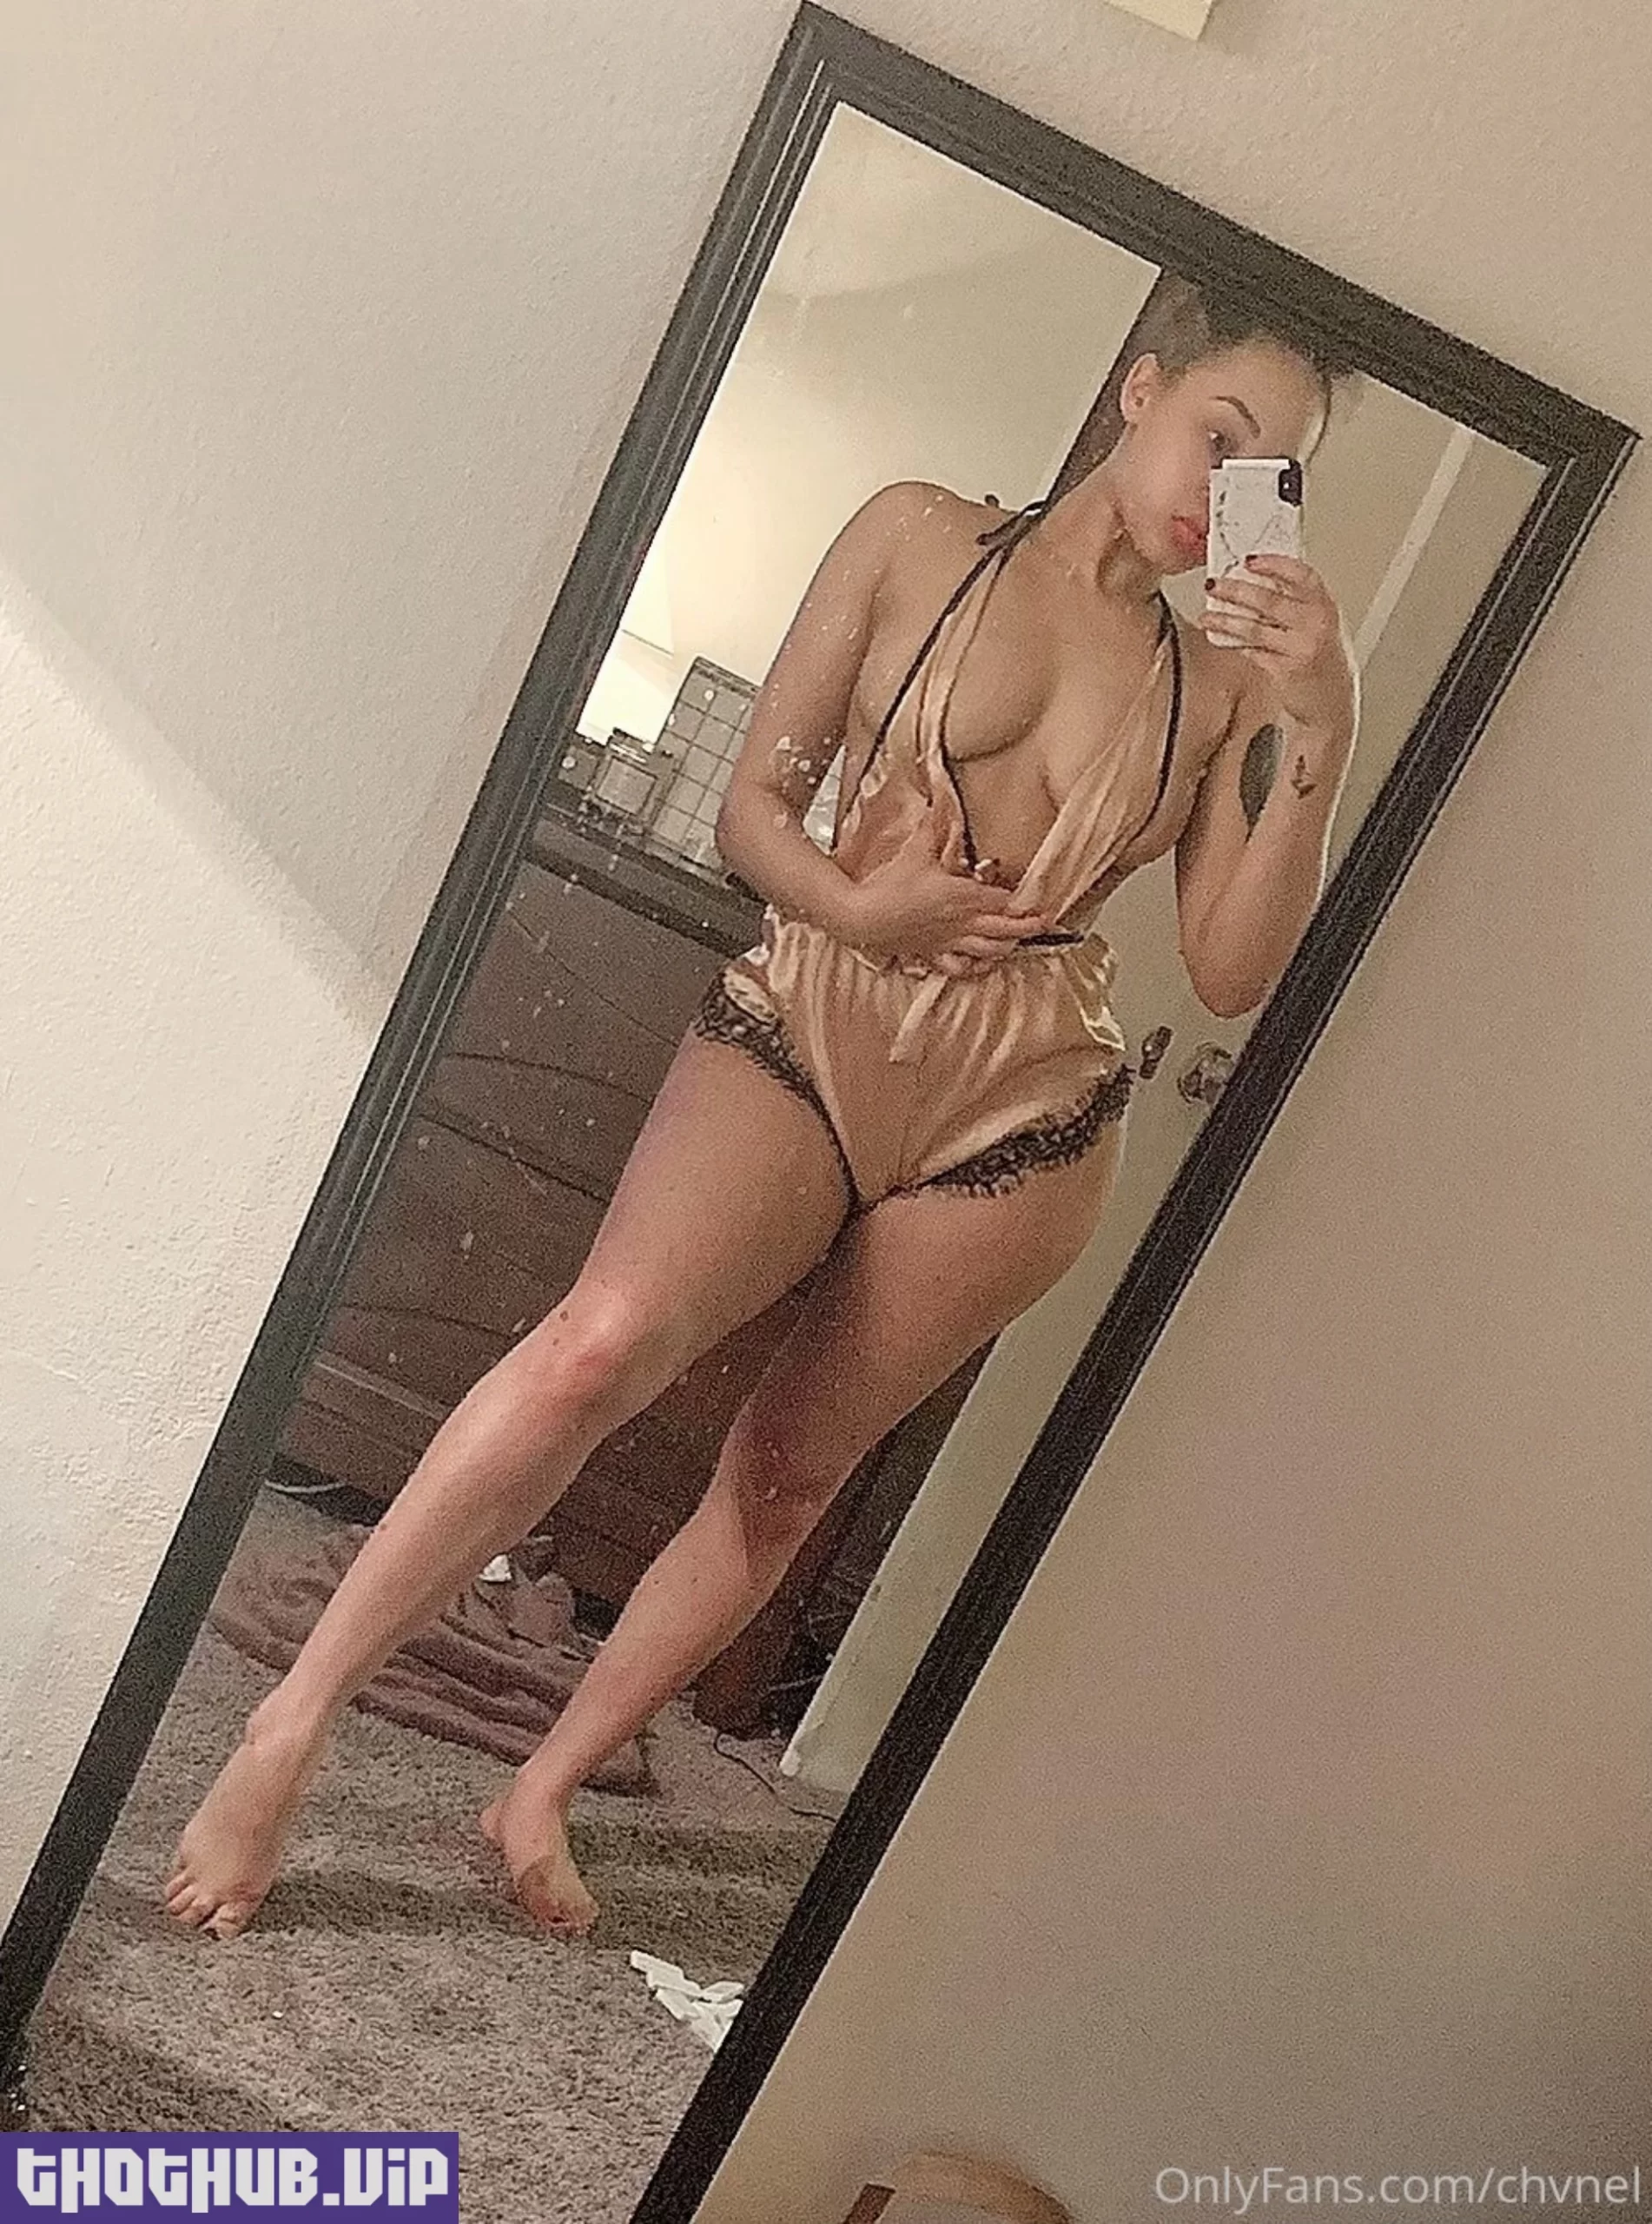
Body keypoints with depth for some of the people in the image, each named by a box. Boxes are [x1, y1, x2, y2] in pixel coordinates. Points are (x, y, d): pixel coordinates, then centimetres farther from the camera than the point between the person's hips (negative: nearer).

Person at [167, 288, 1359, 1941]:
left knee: (790, 1471, 6)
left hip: (1018, 1118, 3)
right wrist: (854, 906, -15)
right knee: (606, 1340, -27)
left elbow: (1231, 973, 1)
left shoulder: (1226, 679, 9)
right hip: (813, 1019, -2)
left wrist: (1320, 731, -7)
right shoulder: (922, 537, 6)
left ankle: (542, 1790, 25)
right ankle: (289, 1726, -10)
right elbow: (753, 803, 4)